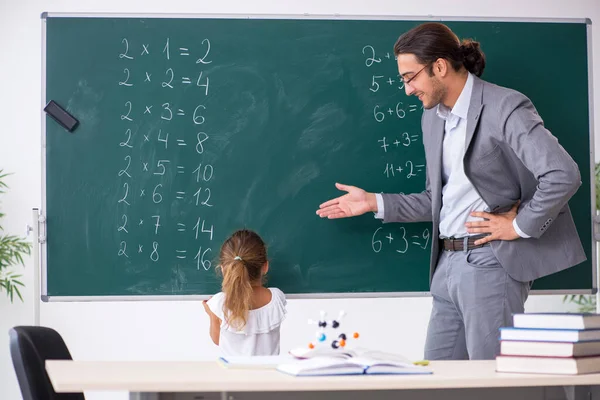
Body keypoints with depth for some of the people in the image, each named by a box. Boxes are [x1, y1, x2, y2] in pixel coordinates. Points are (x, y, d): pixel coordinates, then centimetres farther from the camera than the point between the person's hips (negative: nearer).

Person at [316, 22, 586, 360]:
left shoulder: (505, 108, -12)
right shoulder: (432, 118, 15)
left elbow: (563, 175, -21)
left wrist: (519, 227, -14)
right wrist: (374, 202, 14)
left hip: (490, 260, -8)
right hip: (447, 262, 8)